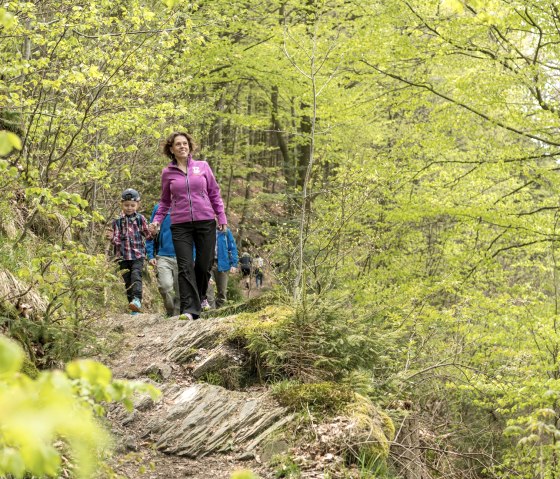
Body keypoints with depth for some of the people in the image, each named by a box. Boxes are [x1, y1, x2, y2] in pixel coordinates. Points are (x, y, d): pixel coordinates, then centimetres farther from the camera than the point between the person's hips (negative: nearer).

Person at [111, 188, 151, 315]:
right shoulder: (118, 221, 8)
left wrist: (152, 231, -15)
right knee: (127, 281, 4)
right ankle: (135, 309, 10)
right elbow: (115, 239, 8)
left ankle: (137, 299, -38)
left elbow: (147, 235, 6)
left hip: (138, 254, -2)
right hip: (123, 256, 2)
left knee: (136, 275, -25)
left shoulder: (140, 219, 6)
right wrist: (114, 239, -15)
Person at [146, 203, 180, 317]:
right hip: (163, 256, -1)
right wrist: (150, 255, 0)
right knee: (165, 286, -19)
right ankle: (171, 313, -1)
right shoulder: (159, 208, 7)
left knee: (180, 291, 3)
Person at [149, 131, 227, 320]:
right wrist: (157, 220, 4)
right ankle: (189, 309, -12)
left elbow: (214, 194, 11)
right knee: (185, 267, -10)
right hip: (180, 225, -1)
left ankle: (201, 296, 33)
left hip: (206, 222, 1)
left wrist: (222, 217, 6)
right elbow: (165, 201, 16)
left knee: (205, 265, 6)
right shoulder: (167, 172, 7)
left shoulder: (203, 166, 6)